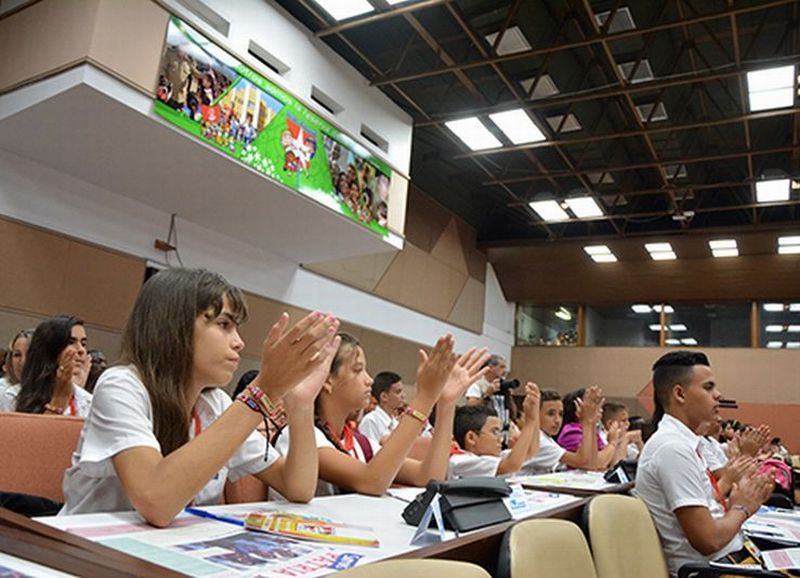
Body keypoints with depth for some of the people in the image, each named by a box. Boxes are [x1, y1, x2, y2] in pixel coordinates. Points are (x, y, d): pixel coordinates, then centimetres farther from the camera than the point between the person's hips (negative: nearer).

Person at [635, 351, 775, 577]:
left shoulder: (682, 442, 7)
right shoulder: (673, 448, -21)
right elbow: (708, 540, -21)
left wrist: (747, 500, 1)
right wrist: (741, 508, -5)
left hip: (728, 555, 8)